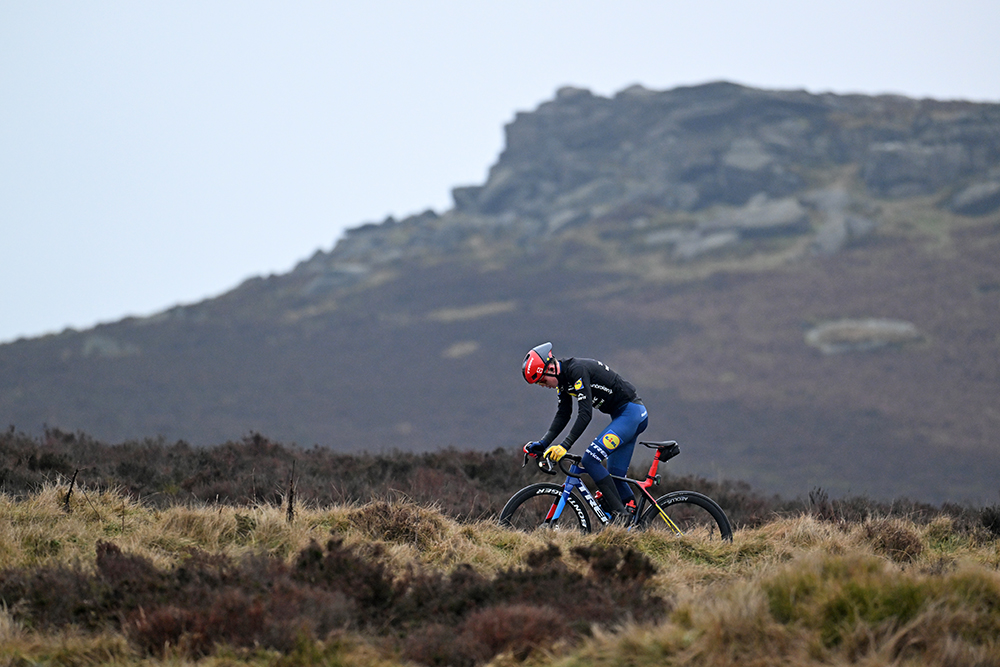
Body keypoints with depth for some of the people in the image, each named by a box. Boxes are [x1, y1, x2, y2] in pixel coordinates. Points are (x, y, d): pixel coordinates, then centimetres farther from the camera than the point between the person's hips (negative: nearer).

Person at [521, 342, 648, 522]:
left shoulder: (577, 370, -22)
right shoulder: (562, 378, 7)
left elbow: (585, 414, -28)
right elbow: (563, 414, 10)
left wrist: (565, 446, -31)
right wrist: (543, 444, 1)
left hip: (631, 411, -10)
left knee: (590, 460, -17)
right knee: (615, 475, 10)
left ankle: (620, 514, -18)